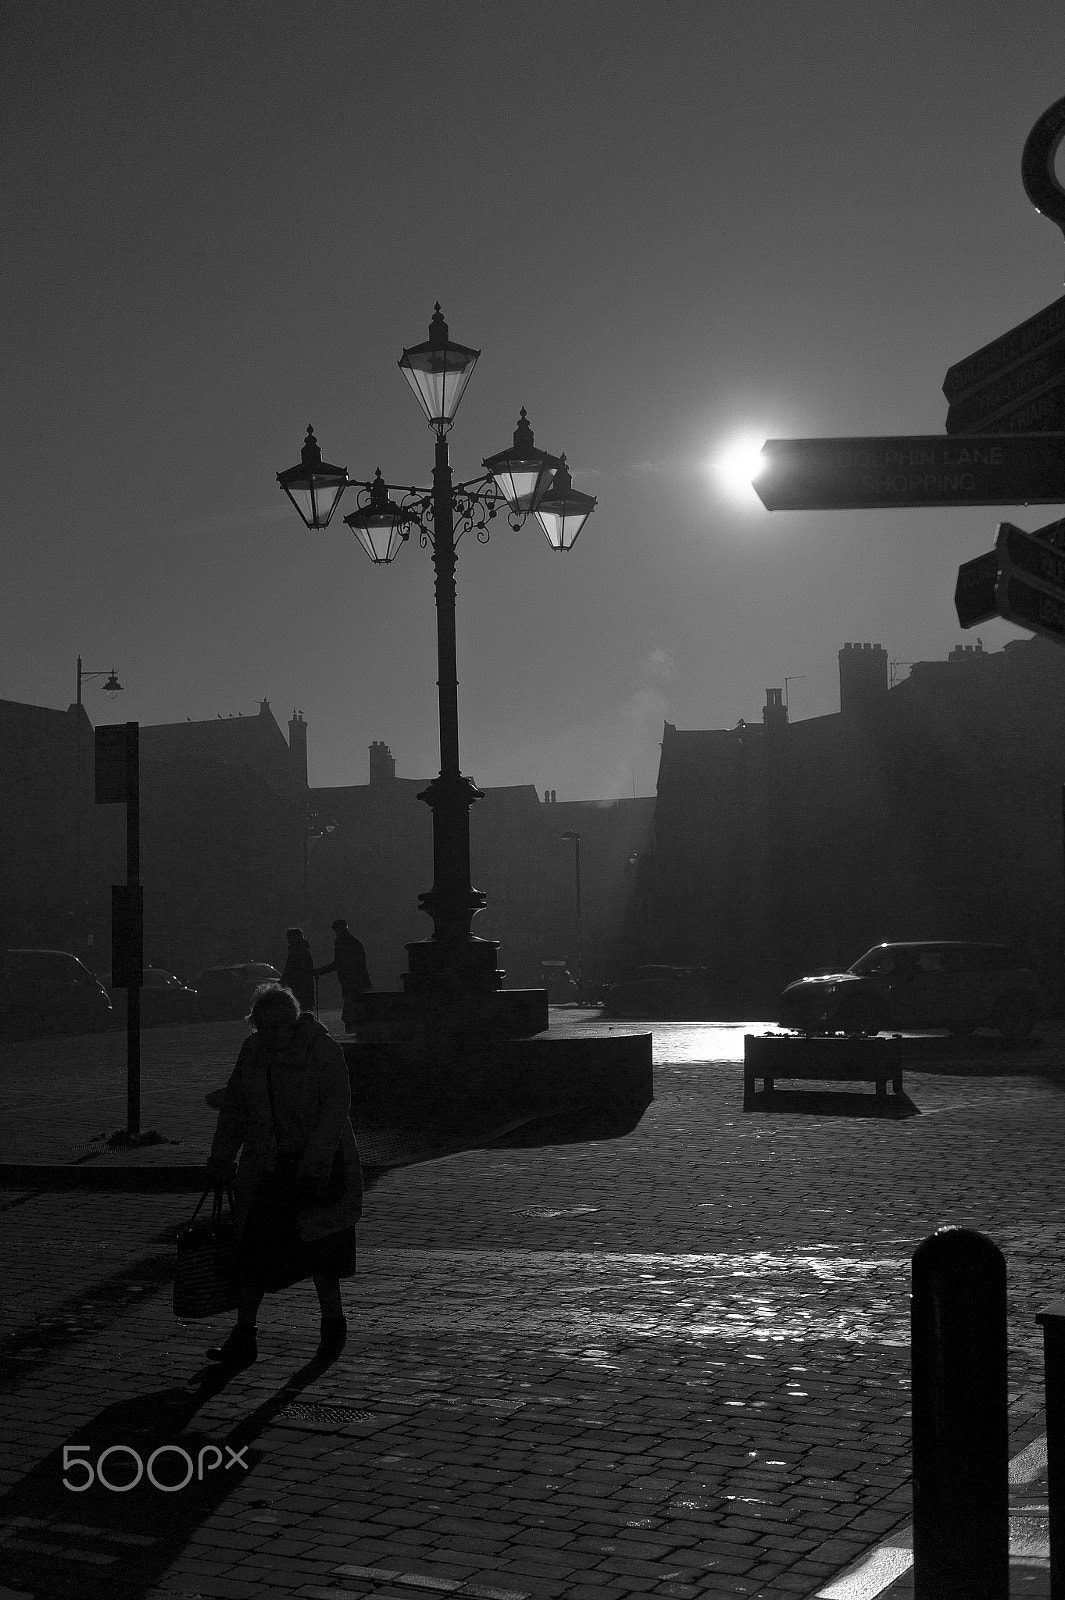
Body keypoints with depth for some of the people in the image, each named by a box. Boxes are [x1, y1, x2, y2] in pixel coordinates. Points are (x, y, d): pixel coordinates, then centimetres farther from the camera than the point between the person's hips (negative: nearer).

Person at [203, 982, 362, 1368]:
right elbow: (234, 1107, 13)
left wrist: (315, 1165, -25)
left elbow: (335, 1106, -18)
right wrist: (221, 1157, 6)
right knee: (253, 1245, -1)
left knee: (319, 1247, -1)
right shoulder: (252, 1050, 5)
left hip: (320, 1163, -5)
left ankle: (333, 1324, 20)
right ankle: (244, 1336, 5)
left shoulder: (324, 1050, -12)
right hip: (266, 1168, 5)